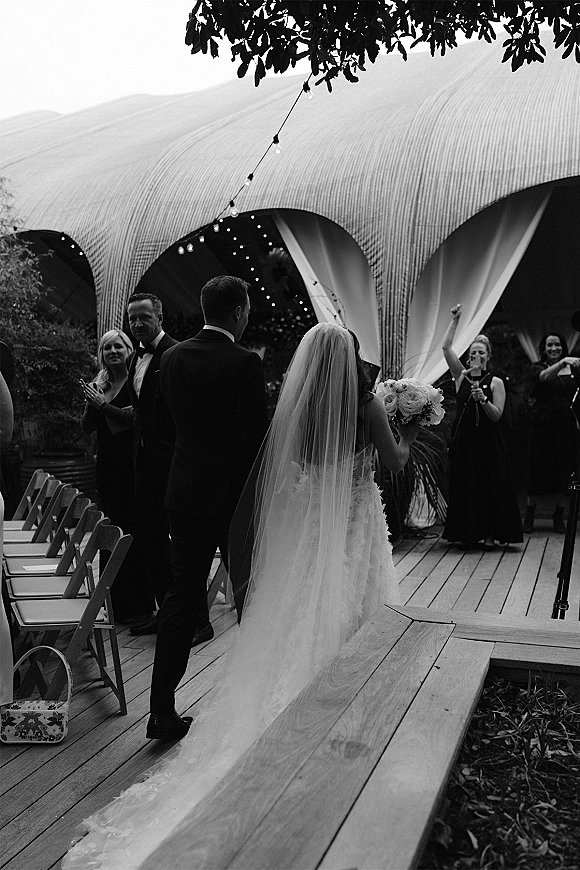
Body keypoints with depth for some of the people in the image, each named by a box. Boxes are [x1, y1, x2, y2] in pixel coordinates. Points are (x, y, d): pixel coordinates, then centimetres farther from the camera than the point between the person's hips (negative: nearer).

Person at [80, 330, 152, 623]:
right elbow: (87, 426, 9)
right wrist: (91, 403, -9)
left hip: (132, 464, -6)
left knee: (133, 531, -3)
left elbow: (137, 418, -18)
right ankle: (114, 602, 21)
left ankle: (138, 605, 8)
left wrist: (102, 404, -18)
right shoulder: (101, 384, 13)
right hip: (107, 464, 6)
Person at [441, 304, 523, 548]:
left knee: (490, 485, -1)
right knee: (463, 485, 4)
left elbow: (496, 415, -6)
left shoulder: (495, 382, 0)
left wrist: (483, 399, -22)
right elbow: (446, 347, -2)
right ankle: (468, 532, 14)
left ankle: (490, 534, 8)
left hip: (487, 441, -2)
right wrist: (455, 320, -5)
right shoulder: (461, 376, 6)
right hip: (463, 438, 2)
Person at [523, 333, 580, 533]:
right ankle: (529, 516, 14)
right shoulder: (537, 368, 3)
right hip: (543, 424, -2)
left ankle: (559, 518, 16)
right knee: (539, 470, 1)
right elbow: (545, 376, -20)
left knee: (564, 471, 4)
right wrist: (562, 362, -35)